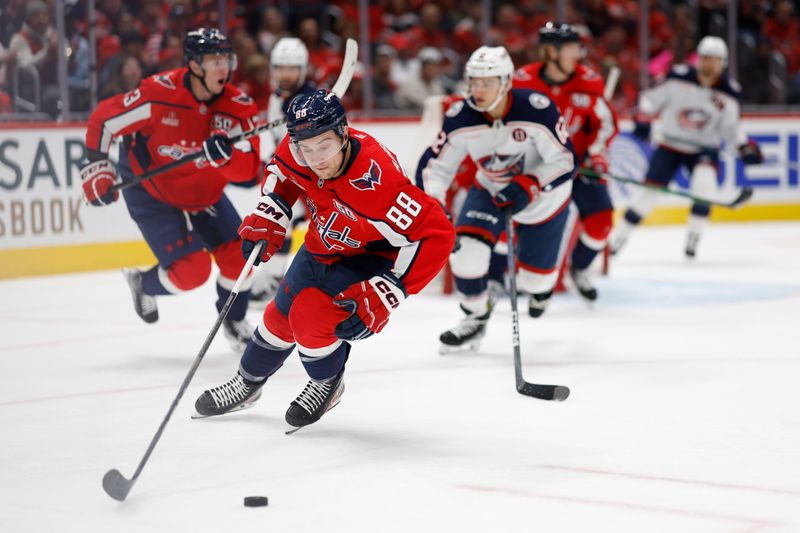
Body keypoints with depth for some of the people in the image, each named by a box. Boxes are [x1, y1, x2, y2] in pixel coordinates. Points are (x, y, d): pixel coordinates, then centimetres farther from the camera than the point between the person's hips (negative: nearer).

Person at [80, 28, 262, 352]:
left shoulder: (238, 107, -15)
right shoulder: (159, 95, -27)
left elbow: (248, 170, -22)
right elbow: (103, 120, -14)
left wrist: (225, 155, -41)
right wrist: (97, 167, -15)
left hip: (204, 194, 5)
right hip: (150, 191, -5)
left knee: (239, 253, -1)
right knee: (192, 270, -14)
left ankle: (234, 322, 27)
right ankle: (144, 285, 20)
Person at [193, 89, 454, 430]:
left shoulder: (375, 181, -41)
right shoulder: (298, 149, -22)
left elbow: (437, 235, -39)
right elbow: (282, 170, 5)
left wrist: (382, 297, -38)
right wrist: (268, 219, -7)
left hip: (371, 257, -7)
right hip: (324, 246, 7)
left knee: (310, 319, -22)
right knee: (280, 316, 18)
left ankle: (328, 384, 10)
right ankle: (247, 384, 46)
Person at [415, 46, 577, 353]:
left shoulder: (537, 110, -32)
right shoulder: (460, 118, -22)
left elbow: (566, 161, -25)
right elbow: (434, 165, -14)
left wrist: (529, 186, -38)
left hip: (543, 193, -2)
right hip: (491, 188, 2)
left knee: (534, 275, 5)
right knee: (466, 244, -22)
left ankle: (540, 287, 48)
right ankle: (476, 318, 2)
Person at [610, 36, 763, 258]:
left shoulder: (728, 91, -8)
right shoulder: (679, 77, -14)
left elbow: (730, 126, 3)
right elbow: (652, 98, -4)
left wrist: (745, 146, -9)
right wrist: (643, 119, -18)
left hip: (705, 148, 1)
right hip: (671, 144, -1)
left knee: (705, 181, -27)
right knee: (649, 191, -4)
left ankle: (693, 238, -13)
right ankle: (617, 238, 11)